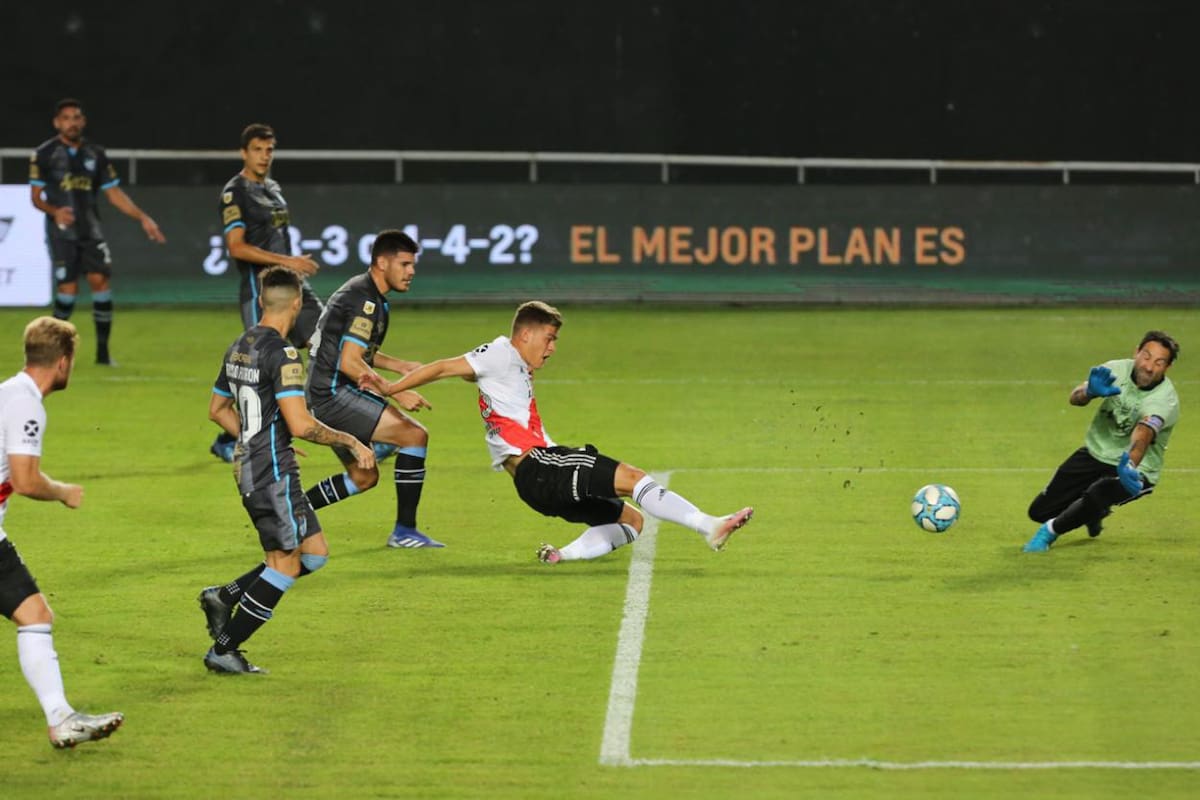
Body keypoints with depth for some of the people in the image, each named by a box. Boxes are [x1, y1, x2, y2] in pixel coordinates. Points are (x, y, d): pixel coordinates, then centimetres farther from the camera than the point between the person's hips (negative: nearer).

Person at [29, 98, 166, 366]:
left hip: (90, 230, 3)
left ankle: (103, 351, -3)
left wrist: (143, 218, 3)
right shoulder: (44, 154, -1)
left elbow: (114, 194, 11)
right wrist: (54, 211, -21)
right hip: (61, 231, -3)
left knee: (101, 280, -10)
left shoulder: (95, 154, 9)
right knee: (68, 288, -10)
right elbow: (36, 196, 0)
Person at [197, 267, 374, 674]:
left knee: (314, 552, 13)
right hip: (274, 472, -9)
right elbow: (300, 424, -24)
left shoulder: (239, 347, 10)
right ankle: (224, 650, 2)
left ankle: (225, 596, 11)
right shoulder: (282, 354, -18)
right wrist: (350, 442, -13)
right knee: (285, 565, -1)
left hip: (250, 468, 9)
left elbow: (218, 409, 23)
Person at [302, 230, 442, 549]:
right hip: (333, 394, -11)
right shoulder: (365, 301, -16)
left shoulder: (360, 292, 16)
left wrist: (399, 365, 18)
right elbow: (349, 363, -23)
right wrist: (398, 393, -21)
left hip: (325, 396, 11)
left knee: (364, 477, 19)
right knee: (415, 435, -16)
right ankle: (404, 531, -13)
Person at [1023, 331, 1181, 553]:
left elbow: (1143, 432, -46)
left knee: (1097, 495, -37)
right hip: (1095, 453, 5)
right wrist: (1090, 391, -48)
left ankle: (1052, 530, -6)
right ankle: (1094, 514, 33)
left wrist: (1130, 464, -66)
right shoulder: (1117, 369, -12)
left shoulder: (1165, 399, -26)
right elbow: (1075, 397, -23)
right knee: (1039, 511, 2)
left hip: (1134, 470, -5)